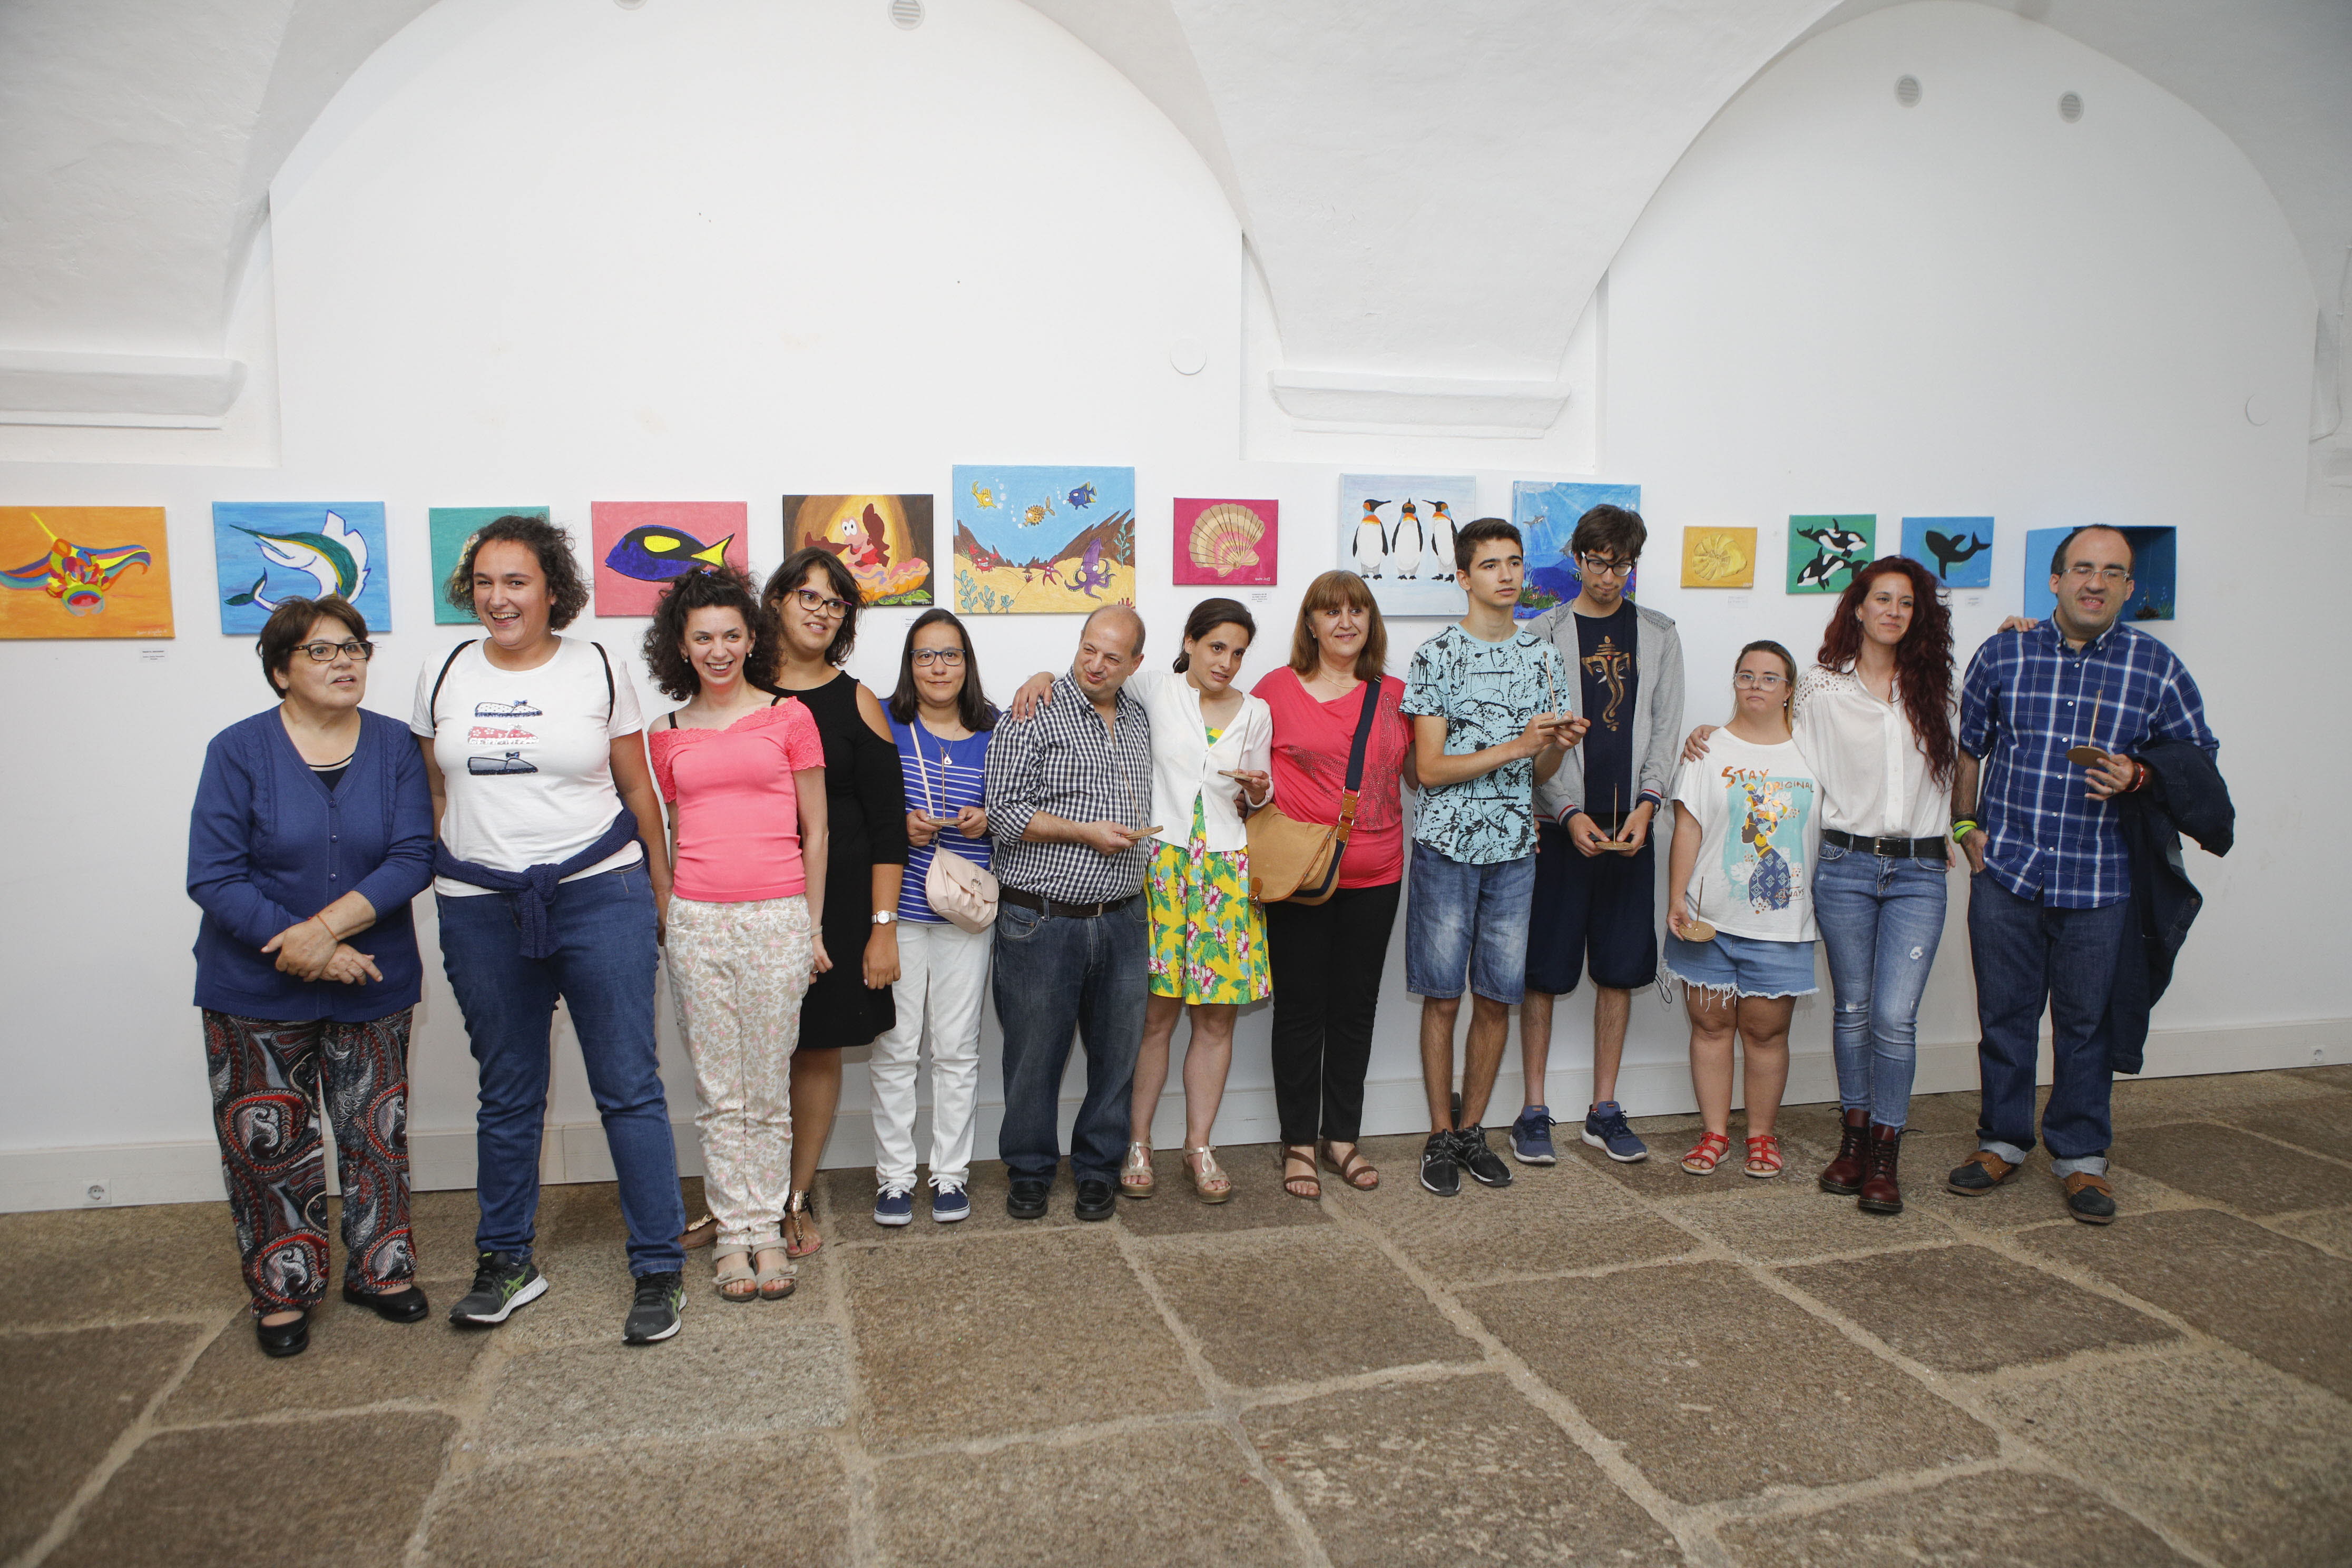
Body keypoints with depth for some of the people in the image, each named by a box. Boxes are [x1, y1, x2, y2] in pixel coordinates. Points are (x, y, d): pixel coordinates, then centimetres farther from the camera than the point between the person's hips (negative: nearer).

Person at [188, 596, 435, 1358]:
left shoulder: (393, 746, -2)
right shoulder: (239, 751, -7)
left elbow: (413, 859, -10)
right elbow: (213, 878, -11)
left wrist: (326, 928, -22)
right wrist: (299, 947, -18)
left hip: (372, 981, 2)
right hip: (256, 989, -1)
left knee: (377, 1131, 11)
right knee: (268, 1144, 8)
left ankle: (379, 1268, 28)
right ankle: (282, 1292, 24)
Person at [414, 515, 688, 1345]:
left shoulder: (600, 671, 1)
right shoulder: (442, 677, 8)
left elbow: (637, 789, 6)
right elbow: (438, 793, 16)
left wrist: (661, 894, 7)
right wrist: (448, 886, 13)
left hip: (599, 895, -2)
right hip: (481, 911, 3)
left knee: (629, 1087, -2)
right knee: (506, 1095, 13)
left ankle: (660, 1269, 8)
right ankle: (507, 1263, 29)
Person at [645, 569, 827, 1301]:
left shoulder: (789, 718, 4)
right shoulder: (669, 737, 11)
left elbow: (815, 830, 5)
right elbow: (672, 836, 18)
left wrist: (813, 925, 3)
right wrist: (663, 923, 13)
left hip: (777, 917, -2)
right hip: (695, 920, 2)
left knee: (769, 1089, 4)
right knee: (718, 1092, 5)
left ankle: (767, 1231, 15)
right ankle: (734, 1232, 15)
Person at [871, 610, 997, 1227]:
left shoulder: (993, 731, 6)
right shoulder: (884, 723, 1)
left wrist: (986, 821, -7)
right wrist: (898, 826, -12)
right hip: (897, 908, -1)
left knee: (957, 1049, 8)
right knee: (896, 1048, 4)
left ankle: (951, 1172, 21)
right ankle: (894, 1174, 18)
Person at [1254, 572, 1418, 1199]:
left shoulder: (1395, 695, 8)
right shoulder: (1278, 689, -2)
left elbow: (1422, 773, 14)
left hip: (1374, 877, 3)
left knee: (1355, 1008, 12)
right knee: (1301, 1008, 5)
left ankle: (1341, 1136, 27)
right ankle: (1298, 1143, 18)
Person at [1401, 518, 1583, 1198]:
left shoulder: (1543, 657, 9)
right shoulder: (1437, 655, -4)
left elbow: (1539, 773, 12)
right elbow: (1430, 768, -10)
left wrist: (1558, 746, -10)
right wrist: (1517, 746, -16)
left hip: (1514, 849, 4)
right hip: (1447, 847, -4)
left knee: (1497, 998, 8)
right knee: (1443, 996, 3)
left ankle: (1472, 1129, 23)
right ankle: (1441, 1136, 16)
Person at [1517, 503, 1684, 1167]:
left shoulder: (1659, 635, 10)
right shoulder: (1543, 633, 1)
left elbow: (1666, 728, 6)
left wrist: (1647, 803, -9)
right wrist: (1568, 812, -15)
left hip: (1630, 827, 3)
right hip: (1558, 825, -3)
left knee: (1620, 968, 8)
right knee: (1545, 970, 0)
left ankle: (1604, 1111, 19)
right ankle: (1534, 1112, 11)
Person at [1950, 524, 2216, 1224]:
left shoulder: (2157, 667, 0)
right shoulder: (2002, 654, 3)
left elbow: (2197, 758, 8)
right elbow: (1967, 745, 12)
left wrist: (2137, 777, -11)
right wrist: (1967, 825, 5)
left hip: (2100, 882, -1)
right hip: (2005, 871, 1)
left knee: (2087, 1022, 8)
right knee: (2004, 1014, 10)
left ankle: (2081, 1155, 24)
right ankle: (2002, 1139, 26)